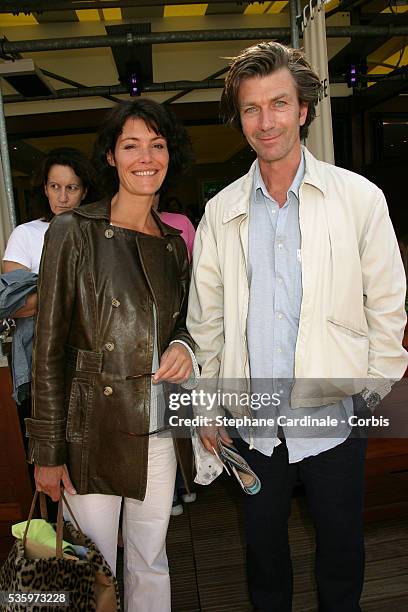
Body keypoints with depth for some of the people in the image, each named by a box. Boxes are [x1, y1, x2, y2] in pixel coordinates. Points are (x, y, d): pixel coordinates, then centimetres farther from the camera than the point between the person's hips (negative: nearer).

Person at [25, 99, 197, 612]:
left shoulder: (174, 244, 8)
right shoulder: (72, 232, -7)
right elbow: (49, 348, -7)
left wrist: (183, 347, -6)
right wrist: (47, 451, -7)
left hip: (159, 432, 4)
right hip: (93, 433, -4)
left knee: (151, 564, 19)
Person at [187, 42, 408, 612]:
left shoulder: (360, 198, -5)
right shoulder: (221, 212, 1)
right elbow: (206, 320, 5)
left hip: (334, 415, -1)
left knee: (341, 553, 19)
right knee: (263, 549, 20)